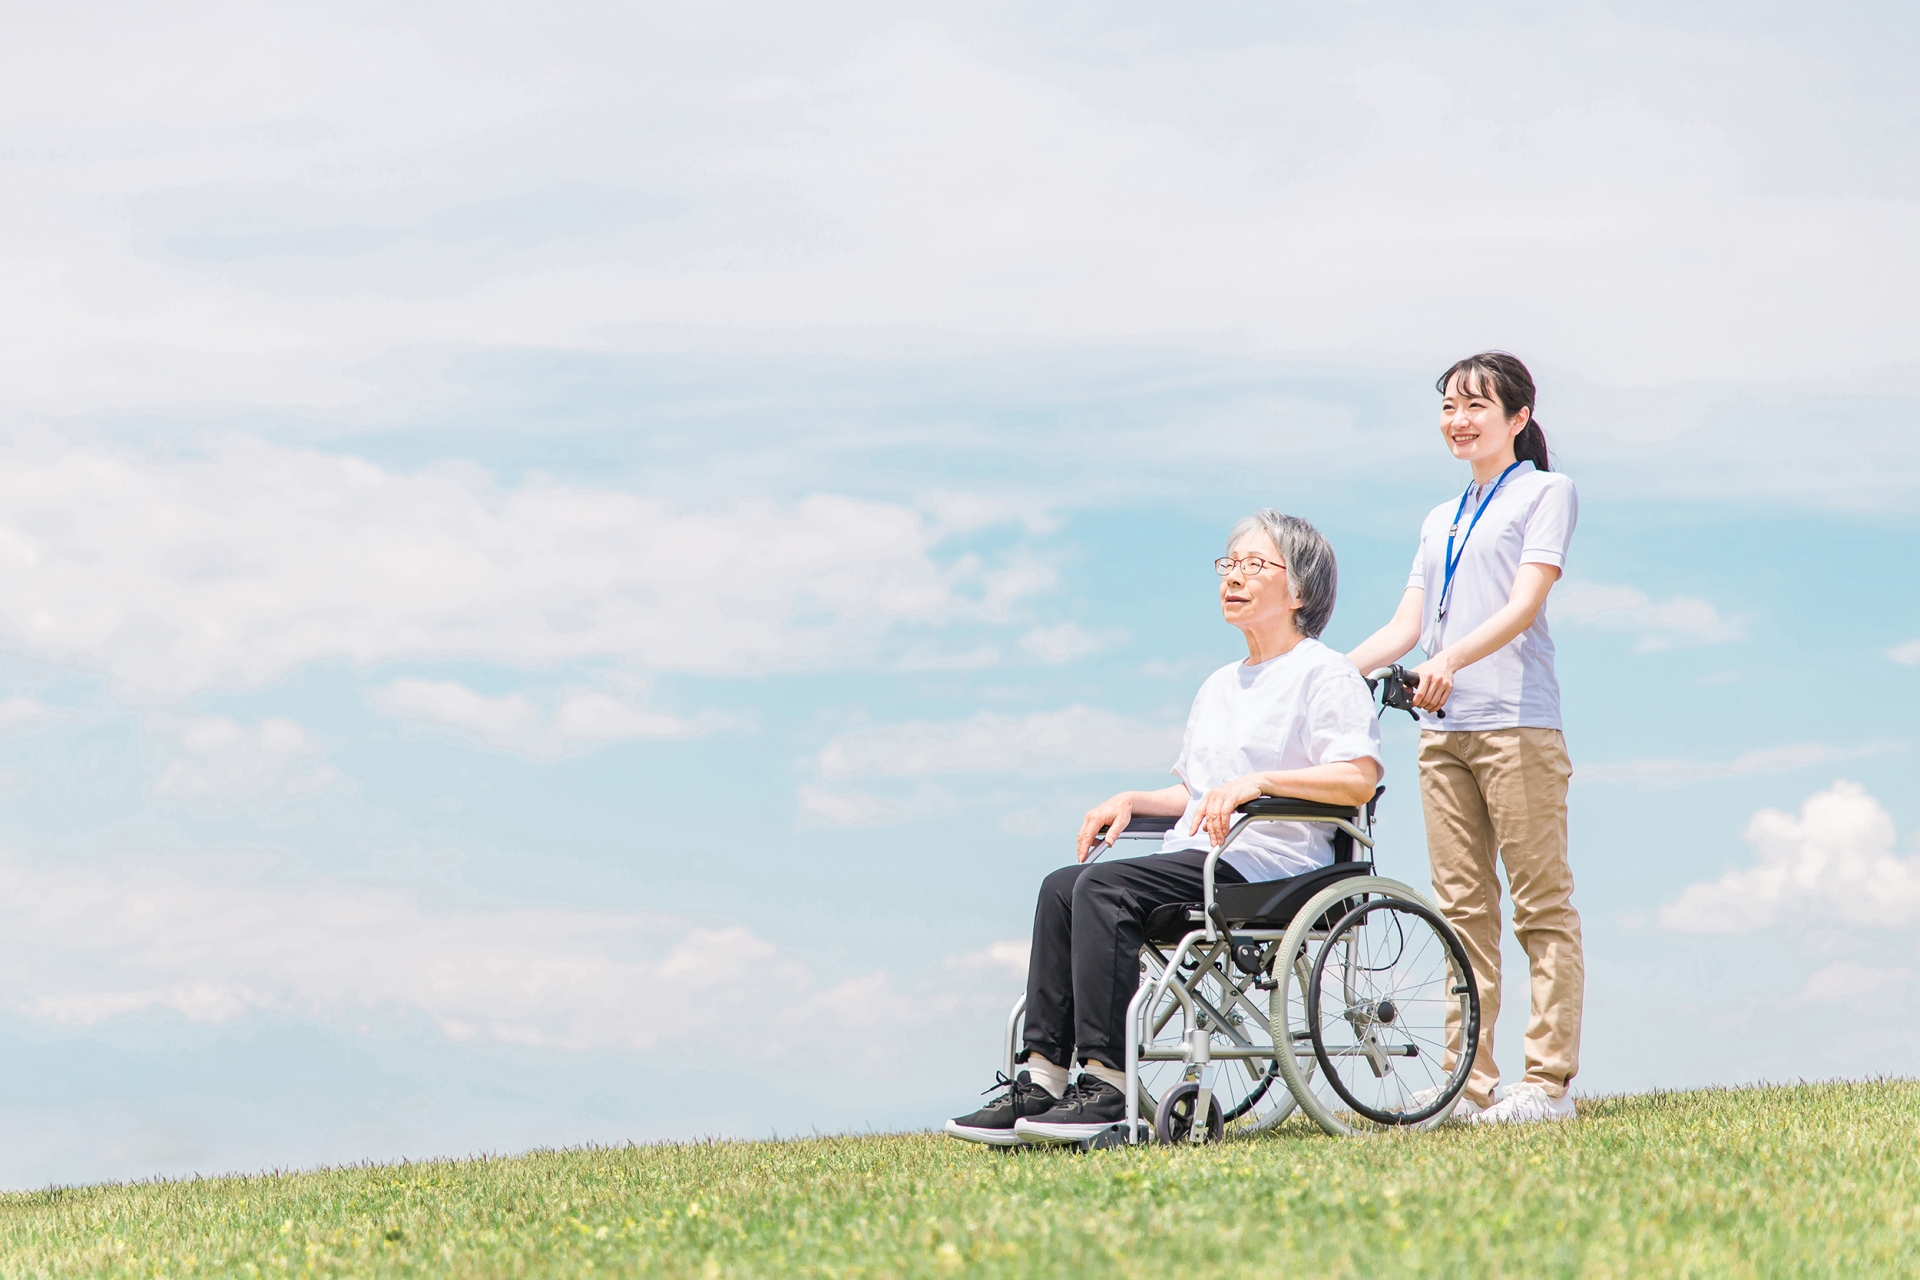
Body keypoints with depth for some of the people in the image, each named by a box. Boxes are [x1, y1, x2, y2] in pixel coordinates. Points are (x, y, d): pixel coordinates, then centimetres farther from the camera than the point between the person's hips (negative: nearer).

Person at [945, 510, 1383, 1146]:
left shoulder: (1324, 673, 1)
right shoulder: (1220, 685, 28)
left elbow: (1360, 778, -13)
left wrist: (1258, 781, -21)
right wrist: (1132, 801, 11)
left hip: (1273, 861, -8)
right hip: (1200, 857, 8)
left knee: (1106, 886, -28)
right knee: (1063, 886, -17)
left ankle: (1107, 1086, -31)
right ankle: (1042, 1080, -23)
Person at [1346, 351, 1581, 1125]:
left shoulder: (1546, 493, 5)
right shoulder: (1441, 522, 24)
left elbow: (1524, 604, -10)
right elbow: (1406, 627, 16)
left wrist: (1452, 658, -26)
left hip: (1516, 720, -6)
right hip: (1442, 727, 7)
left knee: (1541, 903, -6)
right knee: (1462, 909, 4)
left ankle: (1548, 1081, -7)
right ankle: (1470, 1083, 5)